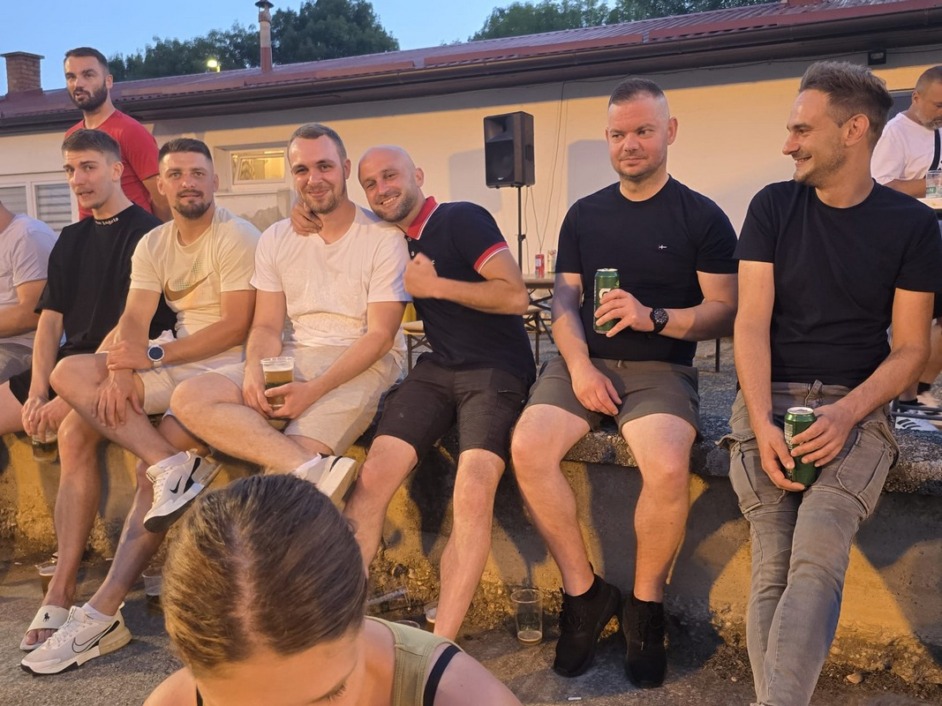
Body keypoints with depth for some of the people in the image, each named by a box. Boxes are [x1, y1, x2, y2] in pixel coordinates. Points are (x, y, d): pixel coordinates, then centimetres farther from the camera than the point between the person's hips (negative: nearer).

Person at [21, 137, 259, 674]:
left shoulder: (238, 237, -8)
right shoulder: (153, 245, 12)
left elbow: (236, 326, -15)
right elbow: (135, 319, 1)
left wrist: (152, 357, -18)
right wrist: (120, 373, -20)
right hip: (175, 363, 7)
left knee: (152, 473, -23)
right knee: (70, 373, -12)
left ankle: (103, 613, -14)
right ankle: (173, 467, -24)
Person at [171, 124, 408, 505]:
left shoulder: (384, 238, -5)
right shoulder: (276, 239, 11)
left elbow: (380, 335, -10)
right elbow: (266, 326, 9)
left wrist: (315, 389, -22)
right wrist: (254, 369, -15)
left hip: (361, 366, -6)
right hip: (294, 360, 6)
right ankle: (315, 471, -37)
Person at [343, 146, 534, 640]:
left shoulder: (461, 219, -3)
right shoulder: (396, 243, 18)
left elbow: (516, 296, -12)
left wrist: (432, 285, -11)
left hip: (497, 370, -6)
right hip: (438, 369, 6)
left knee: (474, 492, -28)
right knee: (372, 477, -16)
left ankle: (440, 644, -23)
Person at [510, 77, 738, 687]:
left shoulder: (703, 218, 4)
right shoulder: (584, 215, 14)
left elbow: (725, 313, -3)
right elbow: (564, 303, 8)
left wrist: (653, 317, -20)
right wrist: (579, 366, -10)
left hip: (661, 368, -3)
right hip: (584, 362, 3)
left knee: (668, 468, -32)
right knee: (528, 449, -24)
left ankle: (646, 605, -5)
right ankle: (584, 591, -4)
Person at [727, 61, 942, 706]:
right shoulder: (773, 207, 7)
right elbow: (752, 323, 0)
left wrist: (846, 415, -14)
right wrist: (763, 423, -14)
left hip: (857, 407, -1)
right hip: (769, 399, 1)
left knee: (817, 560, -25)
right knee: (775, 568, -15)